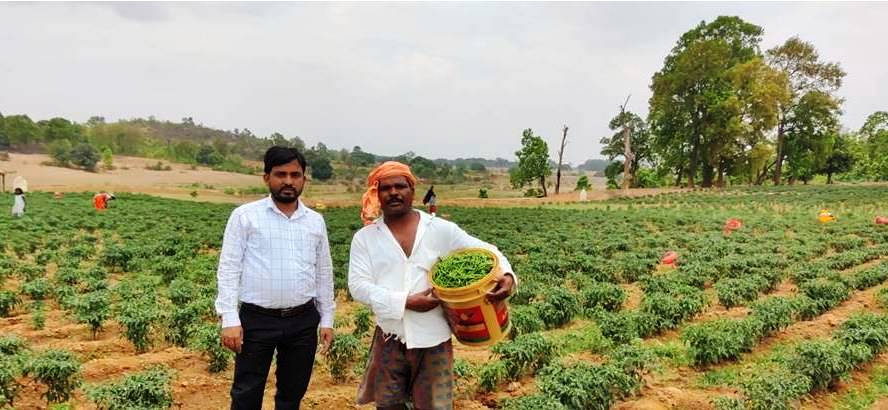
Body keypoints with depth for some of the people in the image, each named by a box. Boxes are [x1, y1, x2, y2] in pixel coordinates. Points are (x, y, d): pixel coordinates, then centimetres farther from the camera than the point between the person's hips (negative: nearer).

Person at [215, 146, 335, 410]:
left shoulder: (316, 221, 8)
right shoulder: (245, 216, -3)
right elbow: (228, 269, -5)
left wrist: (327, 319, 10)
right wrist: (229, 319, -12)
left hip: (303, 321, 3)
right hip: (257, 320, -3)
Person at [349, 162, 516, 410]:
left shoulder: (441, 229, -2)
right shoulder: (365, 237, -1)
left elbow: (485, 249, 2)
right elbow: (358, 286, -9)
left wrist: (507, 274, -19)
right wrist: (406, 302, -19)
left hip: (433, 339, -1)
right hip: (390, 340, 1)